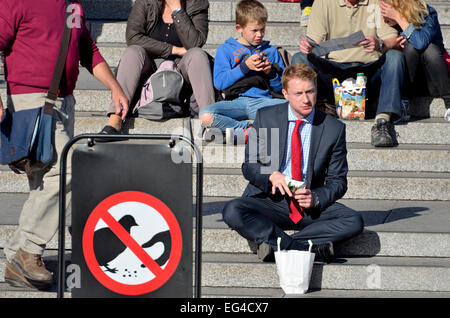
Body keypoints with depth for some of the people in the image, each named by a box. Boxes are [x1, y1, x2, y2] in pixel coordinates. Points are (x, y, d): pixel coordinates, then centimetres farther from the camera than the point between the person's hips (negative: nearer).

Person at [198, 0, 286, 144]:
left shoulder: (271, 51, 20)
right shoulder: (225, 50, 15)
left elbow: (281, 88, 18)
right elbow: (219, 82, 0)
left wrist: (271, 72, -2)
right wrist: (245, 67, -6)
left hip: (262, 100, 1)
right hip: (235, 102, -1)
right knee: (205, 116, -33)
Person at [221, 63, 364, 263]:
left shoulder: (334, 129, 3)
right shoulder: (265, 117, 3)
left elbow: (337, 181, 7)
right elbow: (249, 166, 6)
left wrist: (316, 198, -15)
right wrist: (271, 175, -17)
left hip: (311, 207, 1)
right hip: (269, 200, -1)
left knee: (354, 222, -27)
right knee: (232, 211, -31)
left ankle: (269, 241, -28)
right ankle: (308, 247, -33)